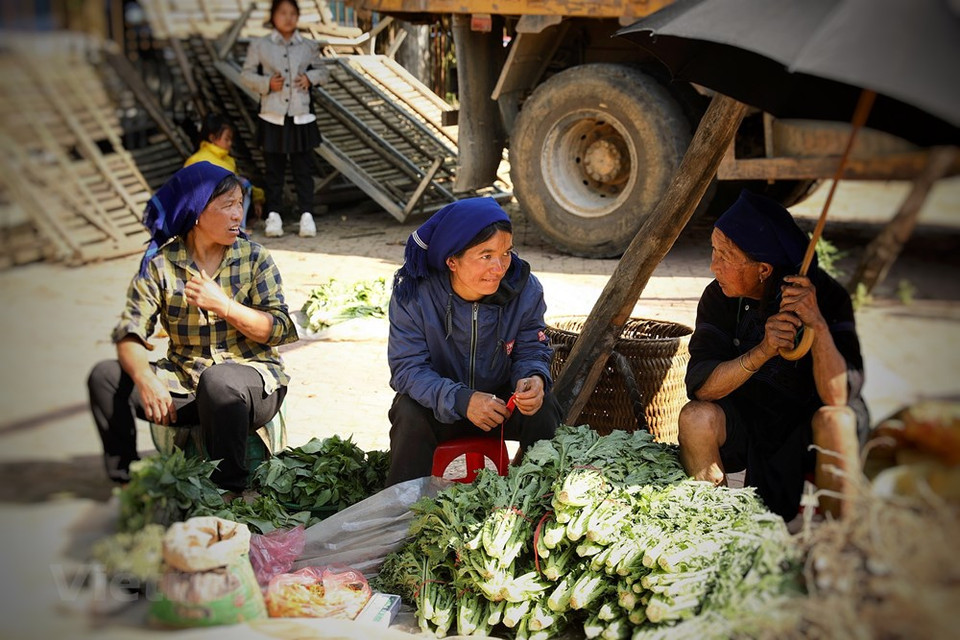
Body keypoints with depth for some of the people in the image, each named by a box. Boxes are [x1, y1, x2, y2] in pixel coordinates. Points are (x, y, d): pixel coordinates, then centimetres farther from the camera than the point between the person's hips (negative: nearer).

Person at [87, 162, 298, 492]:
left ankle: (228, 489, -20)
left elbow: (280, 330, -8)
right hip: (183, 381, 3)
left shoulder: (253, 258, -2)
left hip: (250, 377, -2)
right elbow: (130, 333, -8)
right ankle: (124, 478, -2)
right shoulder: (160, 264, -1)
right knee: (106, 376, -16)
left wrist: (223, 305, -21)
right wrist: (145, 379, -29)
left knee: (218, 381, -37)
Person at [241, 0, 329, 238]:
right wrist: (266, 83, -13)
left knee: (303, 168, 3)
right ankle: (273, 214, 12)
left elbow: (323, 71, 16)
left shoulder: (309, 46, 6)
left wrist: (311, 78, -6)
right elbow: (246, 73, 4)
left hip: (301, 115, 1)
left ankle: (306, 214, 7)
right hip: (273, 116, -1)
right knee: (274, 168, 5)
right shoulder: (260, 45, 1)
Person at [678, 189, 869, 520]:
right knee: (695, 416, -25)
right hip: (747, 423, 2)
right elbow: (700, 386, -22)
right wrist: (762, 351, -36)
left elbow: (837, 397, -27)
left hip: (808, 430, -2)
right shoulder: (719, 298, -12)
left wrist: (818, 325, -41)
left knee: (835, 420, -33)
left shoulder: (826, 295, -19)